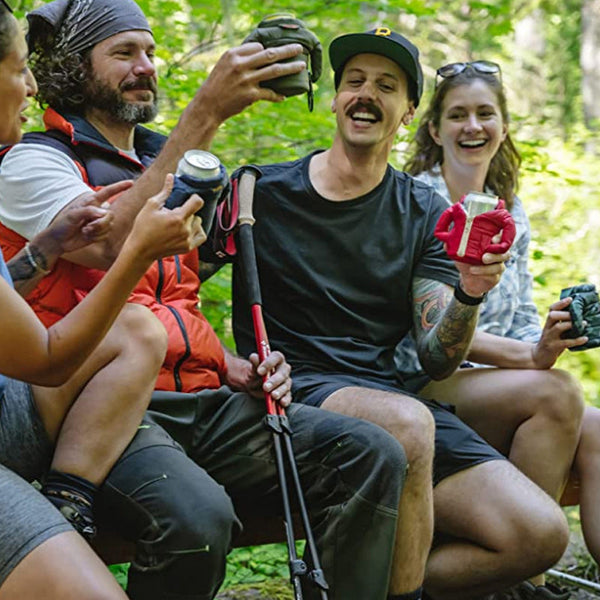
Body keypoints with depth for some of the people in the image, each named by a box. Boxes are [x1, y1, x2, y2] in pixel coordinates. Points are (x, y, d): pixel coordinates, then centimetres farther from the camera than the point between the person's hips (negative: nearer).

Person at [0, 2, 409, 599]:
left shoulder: (164, 169, 26)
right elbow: (113, 246, -20)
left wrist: (238, 370, 9)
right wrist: (205, 113, -21)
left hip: (199, 401, 7)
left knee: (373, 456, -16)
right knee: (199, 516, -37)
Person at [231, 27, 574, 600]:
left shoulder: (425, 213, 10)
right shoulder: (260, 193, 3)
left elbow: (436, 360, 4)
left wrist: (469, 294, -17)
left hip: (392, 394, 4)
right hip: (296, 390, -4)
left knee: (540, 533, -15)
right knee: (405, 422, -38)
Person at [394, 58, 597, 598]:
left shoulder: (512, 214, 17)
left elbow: (522, 321, 16)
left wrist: (549, 337, -9)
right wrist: (530, 356, -25)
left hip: (499, 389, 6)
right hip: (421, 387, -6)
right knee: (556, 393, -31)